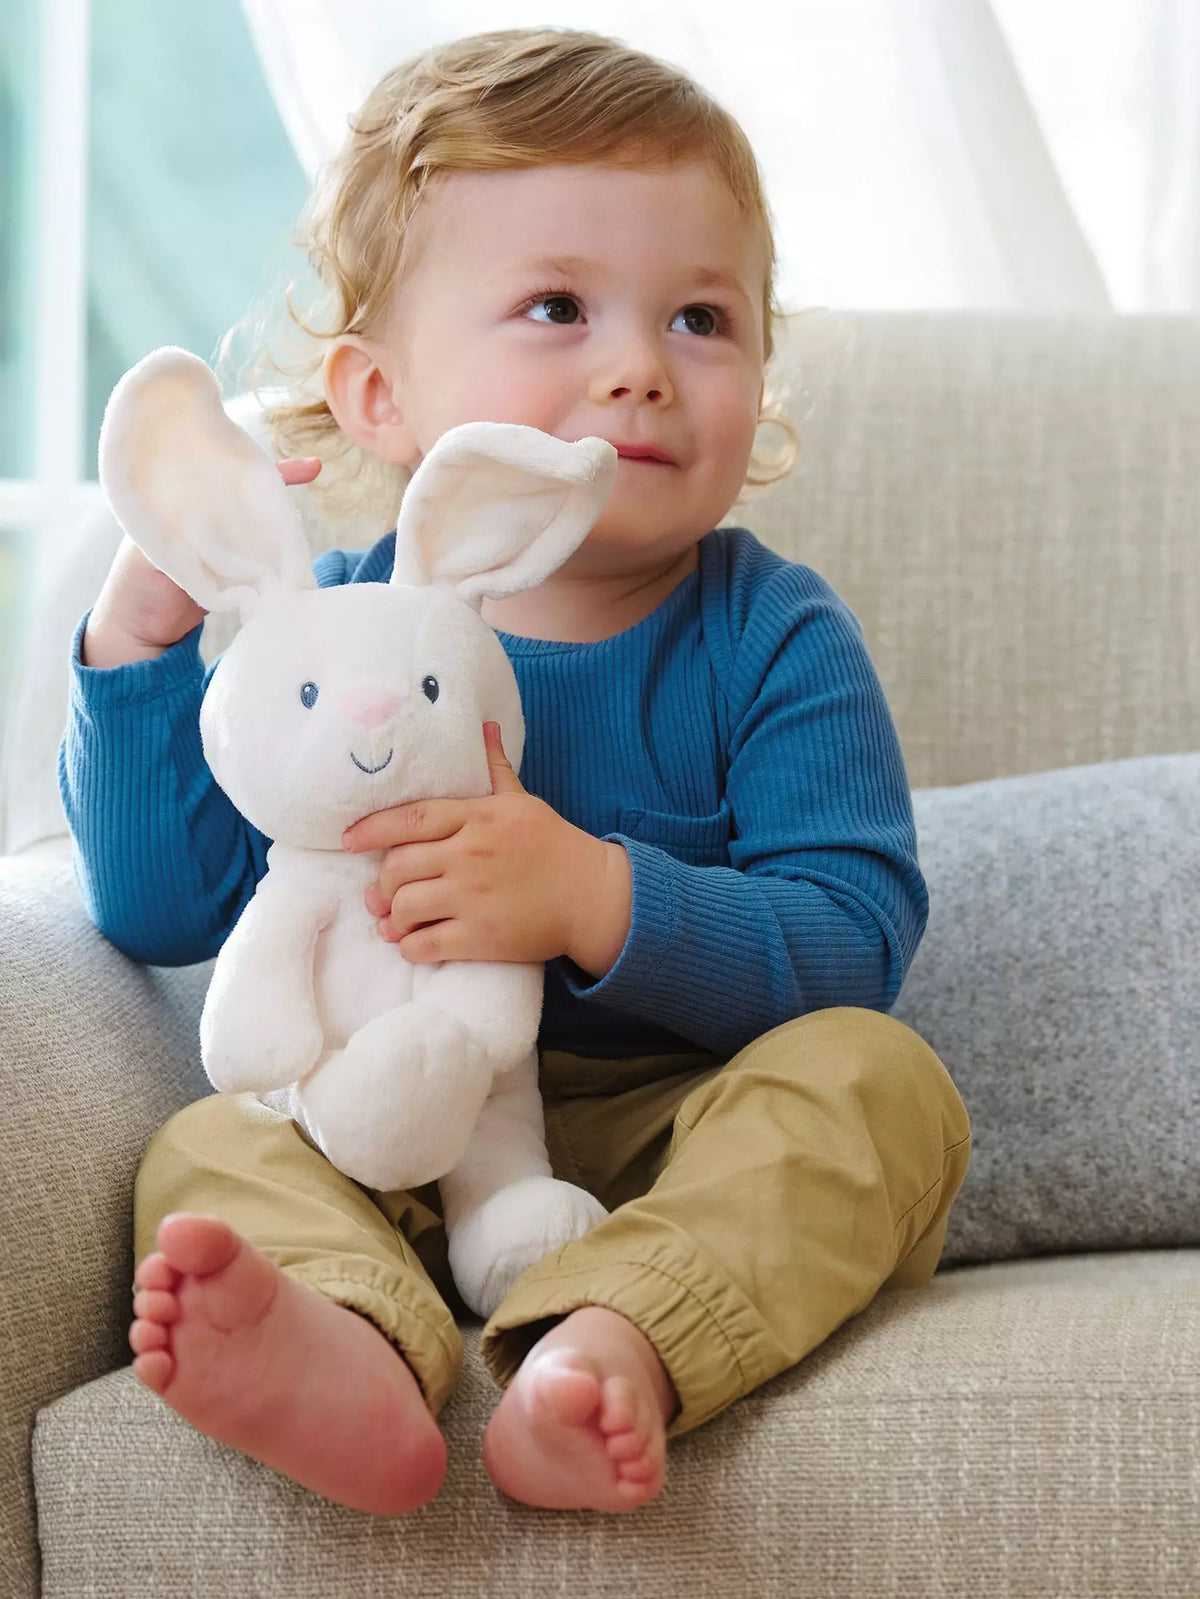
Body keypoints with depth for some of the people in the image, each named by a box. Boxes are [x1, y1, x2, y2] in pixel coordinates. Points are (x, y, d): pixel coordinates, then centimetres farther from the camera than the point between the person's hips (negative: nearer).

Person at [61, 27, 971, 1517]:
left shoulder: (772, 636, -5)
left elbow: (853, 947, -17)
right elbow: (161, 912, -2)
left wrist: (598, 901, -34)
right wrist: (145, 630, -14)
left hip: (686, 1151, -2)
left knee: (878, 1080, -28)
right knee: (210, 1148, -21)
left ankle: (612, 1338, -51)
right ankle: (343, 1349, -53)